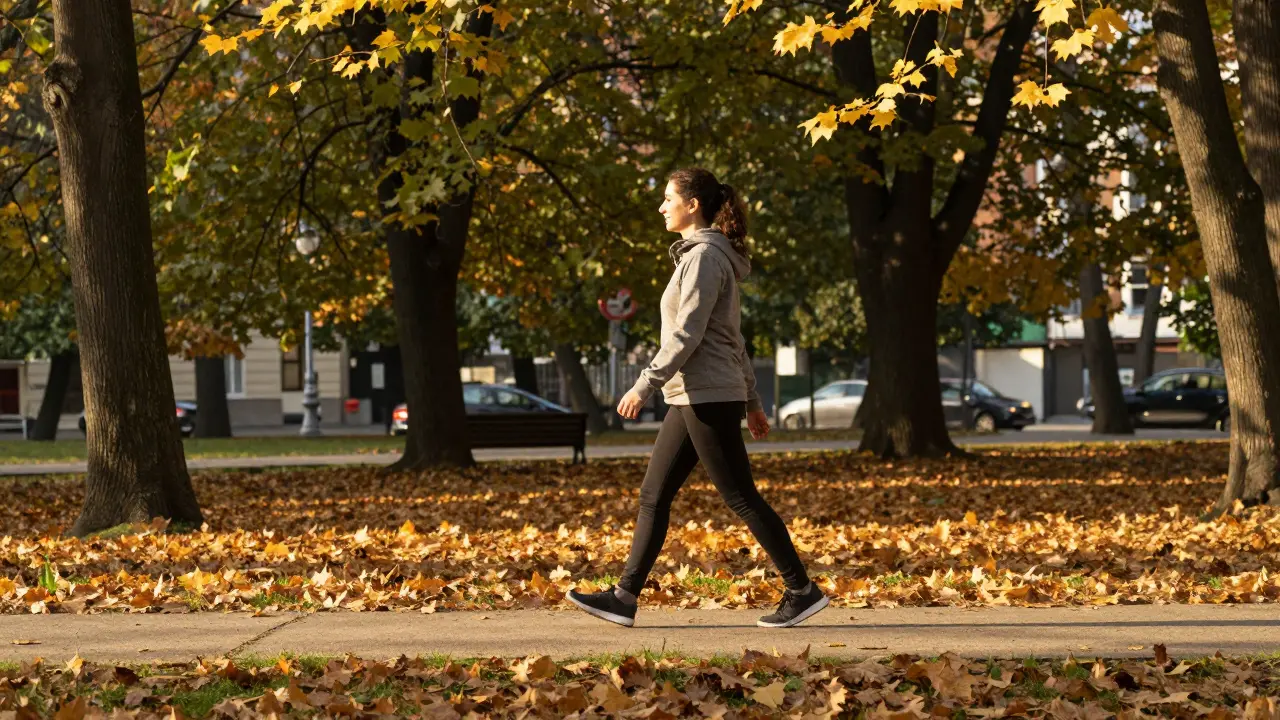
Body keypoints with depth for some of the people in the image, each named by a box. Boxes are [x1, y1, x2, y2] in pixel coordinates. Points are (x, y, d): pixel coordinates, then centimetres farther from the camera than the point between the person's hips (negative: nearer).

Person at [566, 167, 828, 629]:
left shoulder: (705, 256, -12)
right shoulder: (701, 255, 18)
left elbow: (687, 334, -20)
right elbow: (734, 339, 20)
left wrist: (646, 384, -21)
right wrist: (751, 400, 23)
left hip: (708, 396, -10)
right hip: (694, 397, 10)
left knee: (741, 497, -6)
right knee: (654, 495, 8)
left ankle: (802, 591, -1)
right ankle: (625, 596, 10)